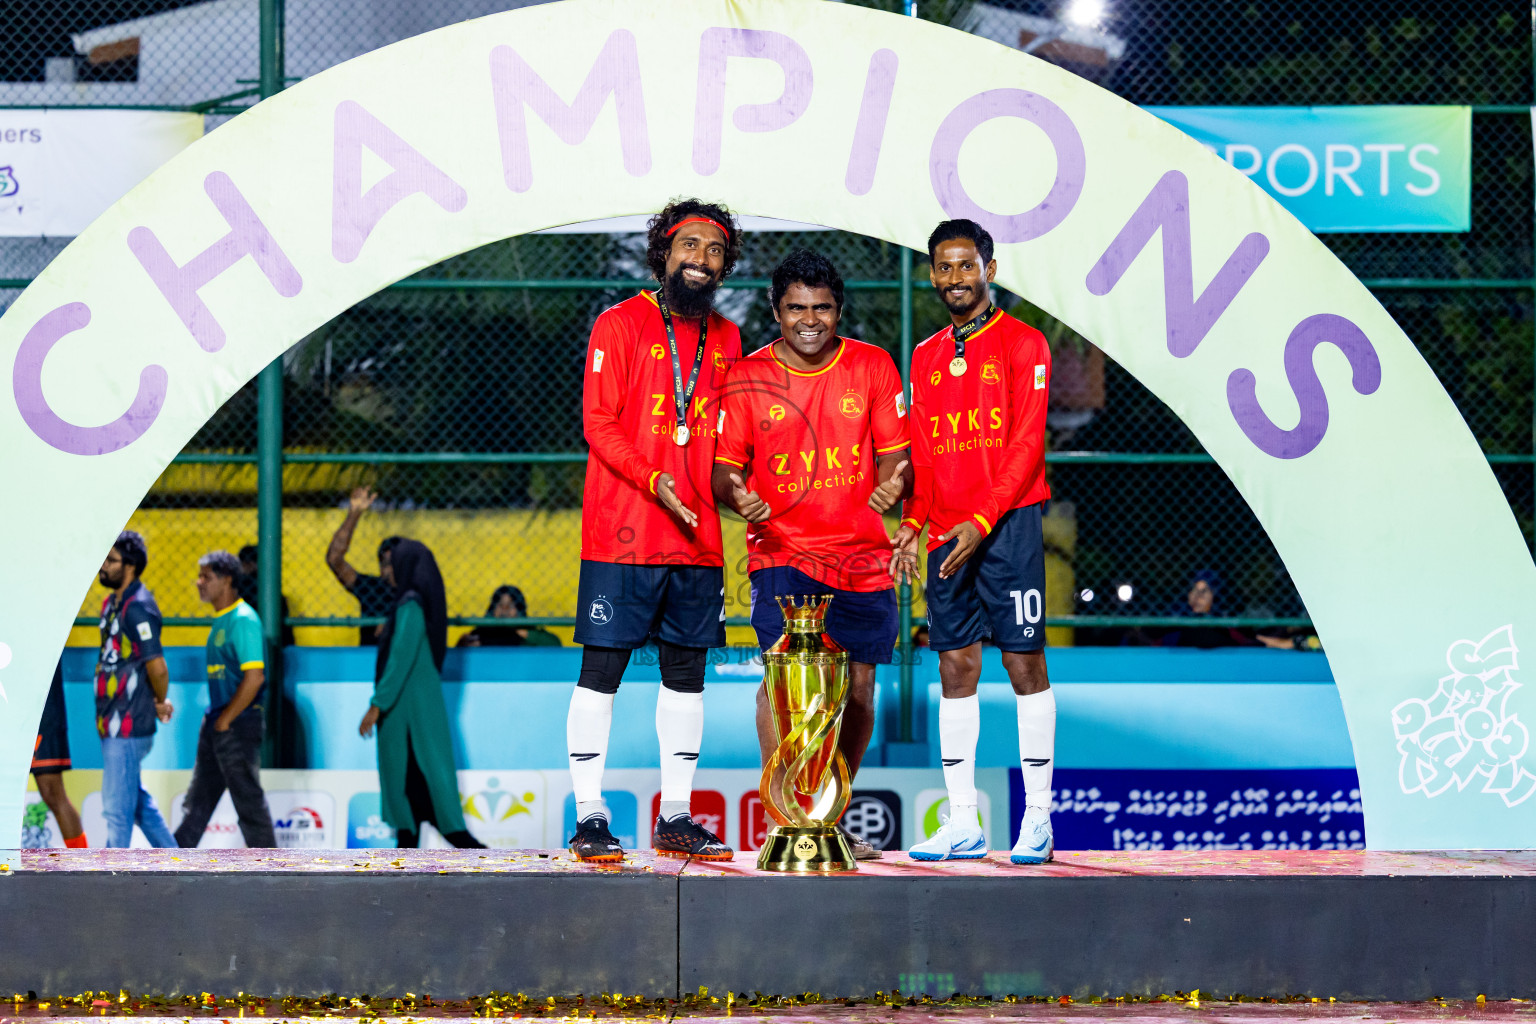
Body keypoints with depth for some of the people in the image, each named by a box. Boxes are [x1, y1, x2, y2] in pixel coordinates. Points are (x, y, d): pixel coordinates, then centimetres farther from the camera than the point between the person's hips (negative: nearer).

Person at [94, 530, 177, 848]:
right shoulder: (113, 603, 14)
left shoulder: (138, 607, -16)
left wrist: (160, 703, 0)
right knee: (137, 800, 17)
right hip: (114, 723, 10)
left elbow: (157, 667, -18)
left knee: (117, 807, -6)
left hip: (127, 725, -10)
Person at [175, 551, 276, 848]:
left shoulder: (243, 620, -16)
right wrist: (214, 719, 15)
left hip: (239, 724, -10)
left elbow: (254, 677, -22)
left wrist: (225, 720, -17)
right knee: (197, 800, 13)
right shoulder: (220, 620, 14)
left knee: (249, 800, -3)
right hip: (218, 722, 10)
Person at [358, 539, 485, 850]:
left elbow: (401, 659, -21)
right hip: (424, 699, 9)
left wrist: (377, 705, -20)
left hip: (408, 704, -9)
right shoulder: (426, 603, 13)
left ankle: (463, 841, -8)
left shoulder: (410, 606, -16)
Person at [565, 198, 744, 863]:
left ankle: (677, 818, 14)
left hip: (698, 536, 6)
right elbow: (599, 423, -8)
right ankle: (589, 818, -2)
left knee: (687, 670, 8)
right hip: (621, 534, -5)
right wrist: (655, 481, -19)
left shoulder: (725, 339, 14)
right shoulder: (620, 325, -2)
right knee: (603, 667, -5)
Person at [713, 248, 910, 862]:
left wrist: (894, 480, -17)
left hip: (863, 557, 3)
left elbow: (895, 453, 6)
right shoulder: (747, 377, -1)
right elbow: (724, 466, 2)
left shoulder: (872, 367, 4)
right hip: (783, 552, -3)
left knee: (859, 690, 7)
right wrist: (736, 494, -21)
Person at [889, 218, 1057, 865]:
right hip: (947, 535, 5)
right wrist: (913, 524, 4)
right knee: (956, 667, 3)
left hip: (1008, 525, -5)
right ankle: (962, 824, 5)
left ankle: (1038, 819, -2)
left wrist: (981, 521, -17)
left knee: (1024, 662, -5)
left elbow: (1025, 446, -9)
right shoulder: (926, 358, 16)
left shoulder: (1022, 345, -2)